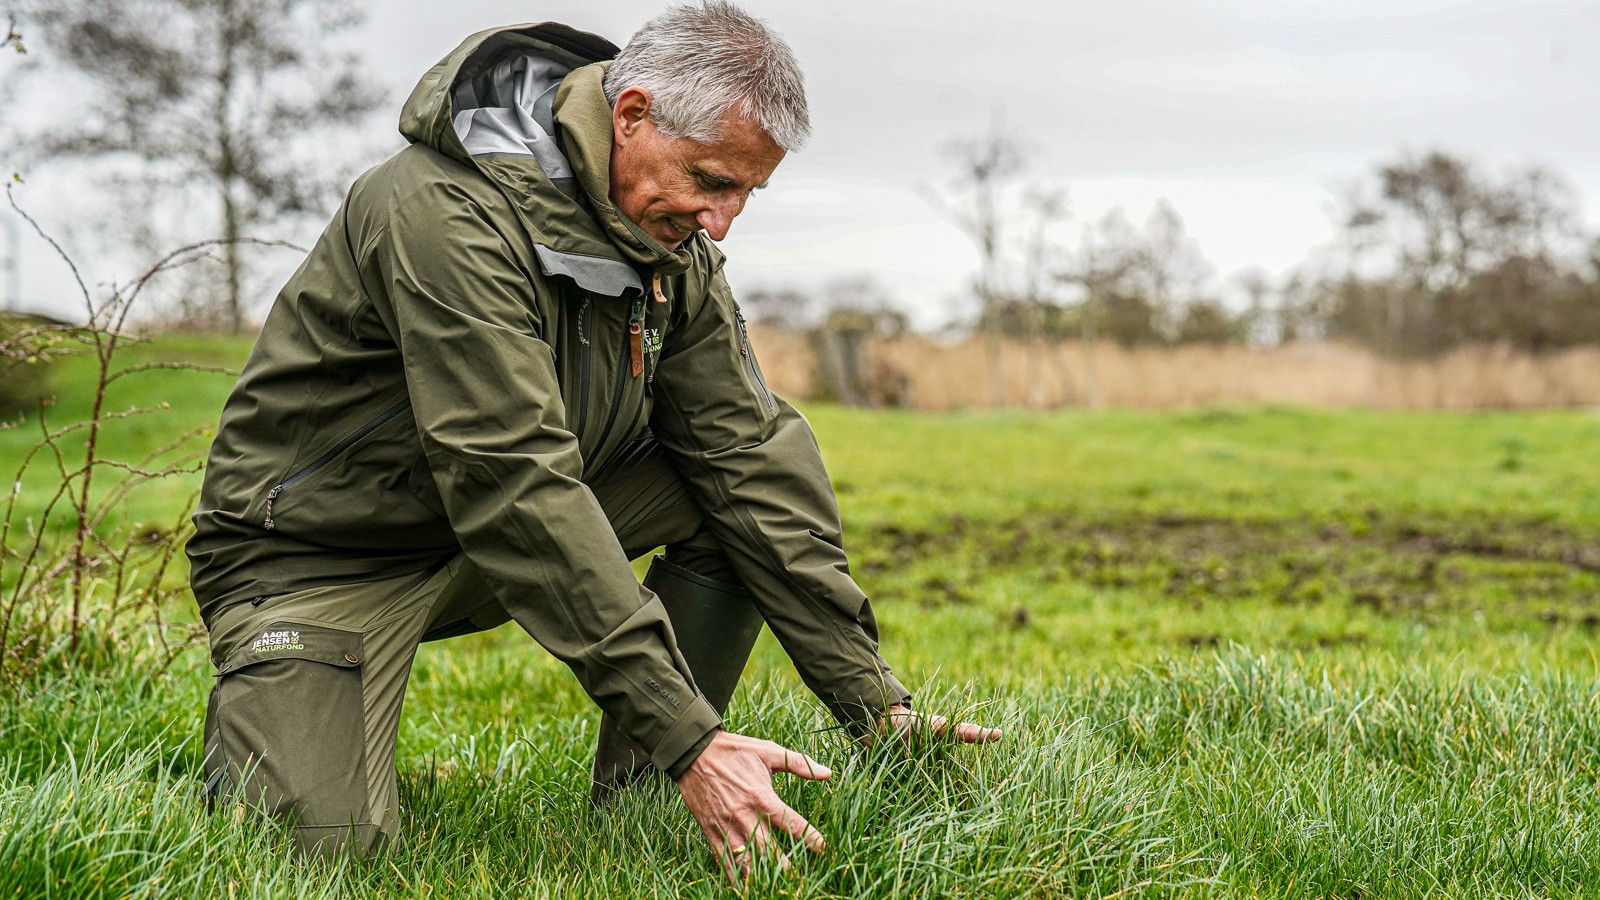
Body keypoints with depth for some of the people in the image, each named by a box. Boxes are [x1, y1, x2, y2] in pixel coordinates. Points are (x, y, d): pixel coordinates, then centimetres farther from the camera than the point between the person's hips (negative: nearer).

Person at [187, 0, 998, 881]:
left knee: (750, 469, -11)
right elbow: (516, 489, -37)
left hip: (511, 535, 7)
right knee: (323, 838, -26)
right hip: (318, 554, -6)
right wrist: (688, 739, -39)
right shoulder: (452, 212, -30)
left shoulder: (672, 245, -4)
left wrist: (876, 704, -11)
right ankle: (259, 712, 10)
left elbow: (746, 451, -6)